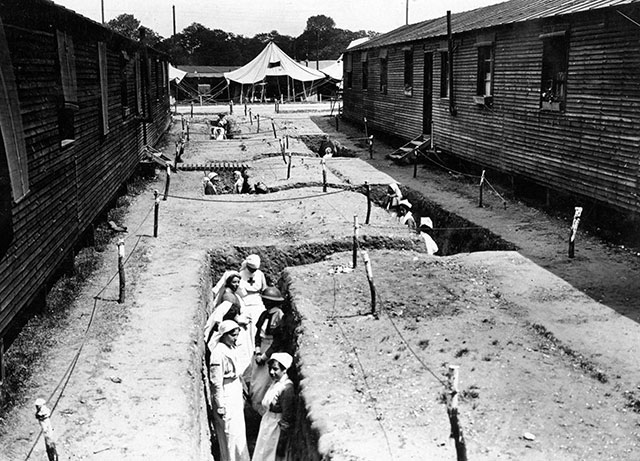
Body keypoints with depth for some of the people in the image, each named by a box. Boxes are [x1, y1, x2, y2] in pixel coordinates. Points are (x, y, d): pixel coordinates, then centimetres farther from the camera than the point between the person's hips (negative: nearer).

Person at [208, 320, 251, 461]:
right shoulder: (218, 353, -20)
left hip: (235, 395, 9)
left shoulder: (231, 349, 6)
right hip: (226, 398, -9)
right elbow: (216, 382, -20)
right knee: (231, 435, 1)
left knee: (239, 432, 17)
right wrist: (220, 407, -18)